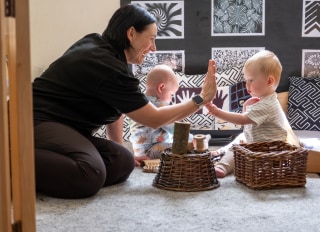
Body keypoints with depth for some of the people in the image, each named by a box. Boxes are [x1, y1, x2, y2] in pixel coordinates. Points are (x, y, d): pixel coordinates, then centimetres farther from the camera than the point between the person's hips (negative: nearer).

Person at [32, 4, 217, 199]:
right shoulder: (108, 67, -19)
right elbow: (154, 119, -11)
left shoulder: (97, 44, 9)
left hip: (66, 126, 10)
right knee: (90, 176, -36)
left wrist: (118, 149, 13)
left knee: (123, 162, -10)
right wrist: (202, 98, -6)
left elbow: (115, 107, 15)